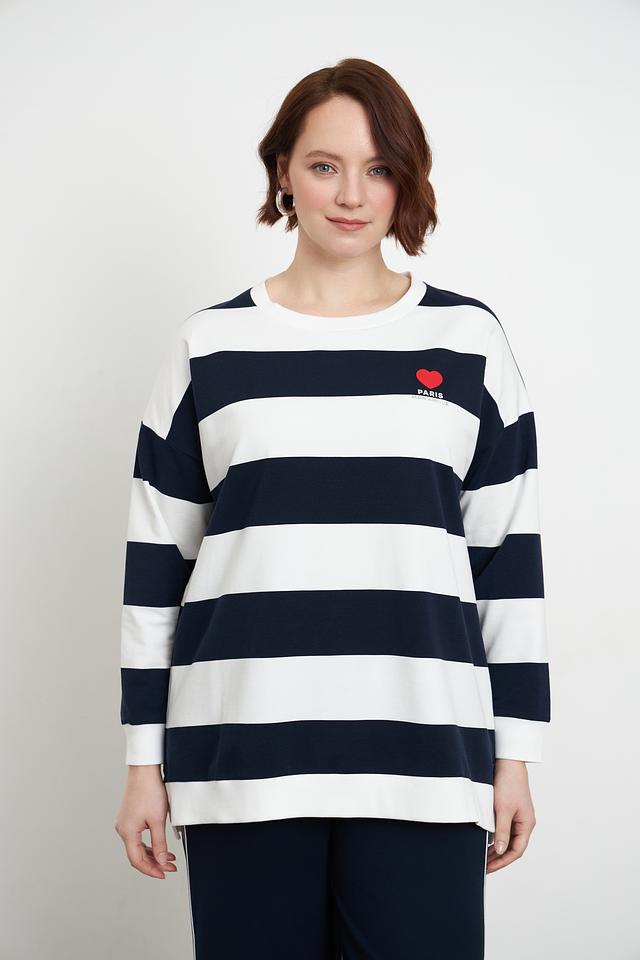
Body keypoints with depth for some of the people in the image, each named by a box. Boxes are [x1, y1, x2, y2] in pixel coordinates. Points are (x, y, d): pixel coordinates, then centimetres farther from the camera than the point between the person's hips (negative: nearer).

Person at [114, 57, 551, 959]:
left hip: (423, 762, 0)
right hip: (241, 754, 0)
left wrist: (515, 756, 6)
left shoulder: (469, 340, 7)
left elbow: (510, 558, 8)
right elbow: (156, 562, 9)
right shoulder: (209, 345, 7)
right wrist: (144, 762, 7)